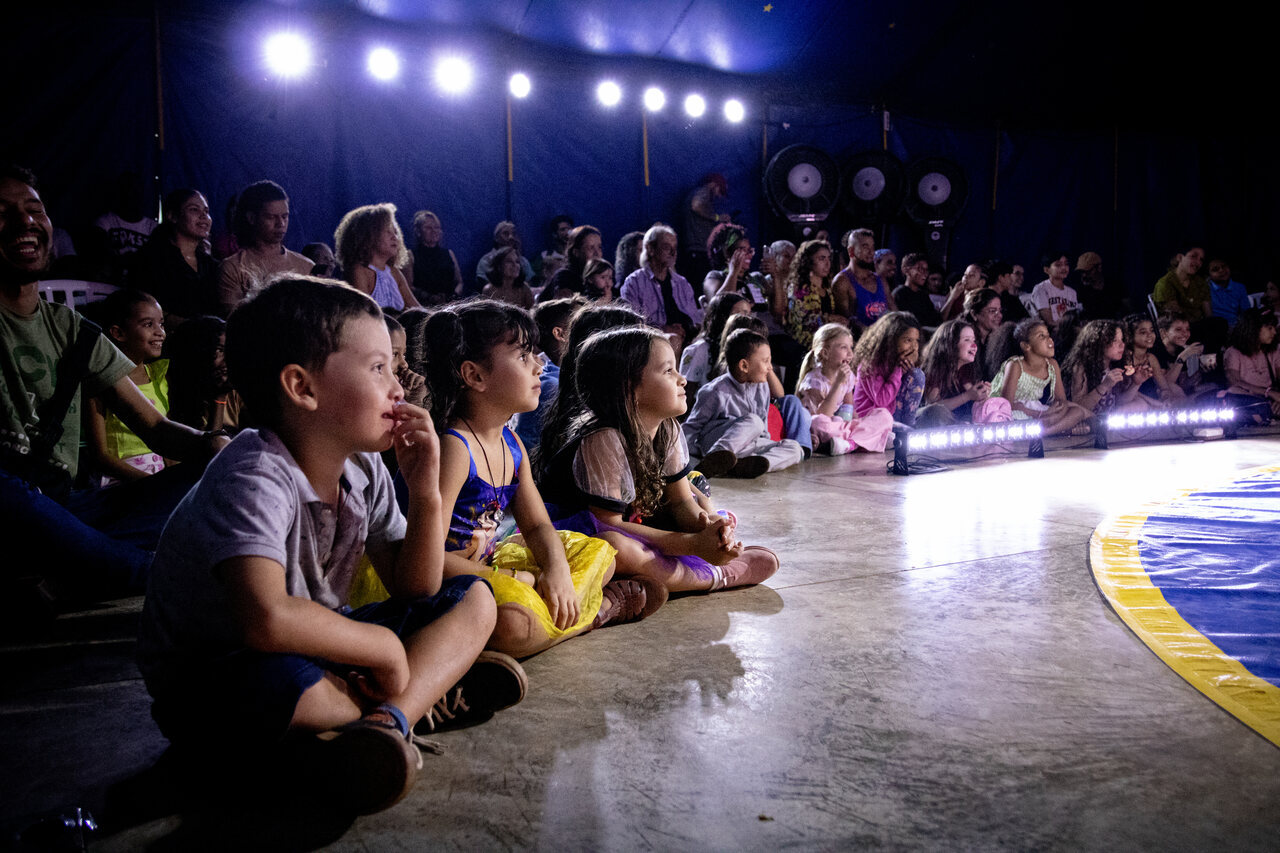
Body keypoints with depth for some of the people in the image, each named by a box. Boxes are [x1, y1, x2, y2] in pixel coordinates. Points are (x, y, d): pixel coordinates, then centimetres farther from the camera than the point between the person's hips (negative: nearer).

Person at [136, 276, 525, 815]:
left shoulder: (363, 472, -2)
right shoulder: (256, 480, -28)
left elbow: (414, 591, 2)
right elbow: (268, 619, -43)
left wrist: (425, 493, -13)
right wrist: (387, 648, -27)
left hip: (313, 653, 8)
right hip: (209, 691, -8)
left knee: (472, 599, 1)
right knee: (277, 681, -43)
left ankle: (387, 719, -23)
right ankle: (435, 691, -13)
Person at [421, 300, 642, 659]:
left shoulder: (511, 444, 5)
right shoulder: (452, 448, -23)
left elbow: (537, 525, 11)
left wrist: (557, 570, -12)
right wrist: (523, 580, -22)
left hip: (491, 564, 9)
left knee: (598, 552, 18)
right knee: (512, 622, -38)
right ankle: (597, 610, -9)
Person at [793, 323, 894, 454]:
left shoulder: (848, 376, 6)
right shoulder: (814, 379, -15)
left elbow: (850, 411, 14)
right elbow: (823, 414, -27)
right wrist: (838, 383, -29)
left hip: (842, 426, 7)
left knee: (884, 415, -6)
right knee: (820, 422, -42)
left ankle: (851, 443, -28)